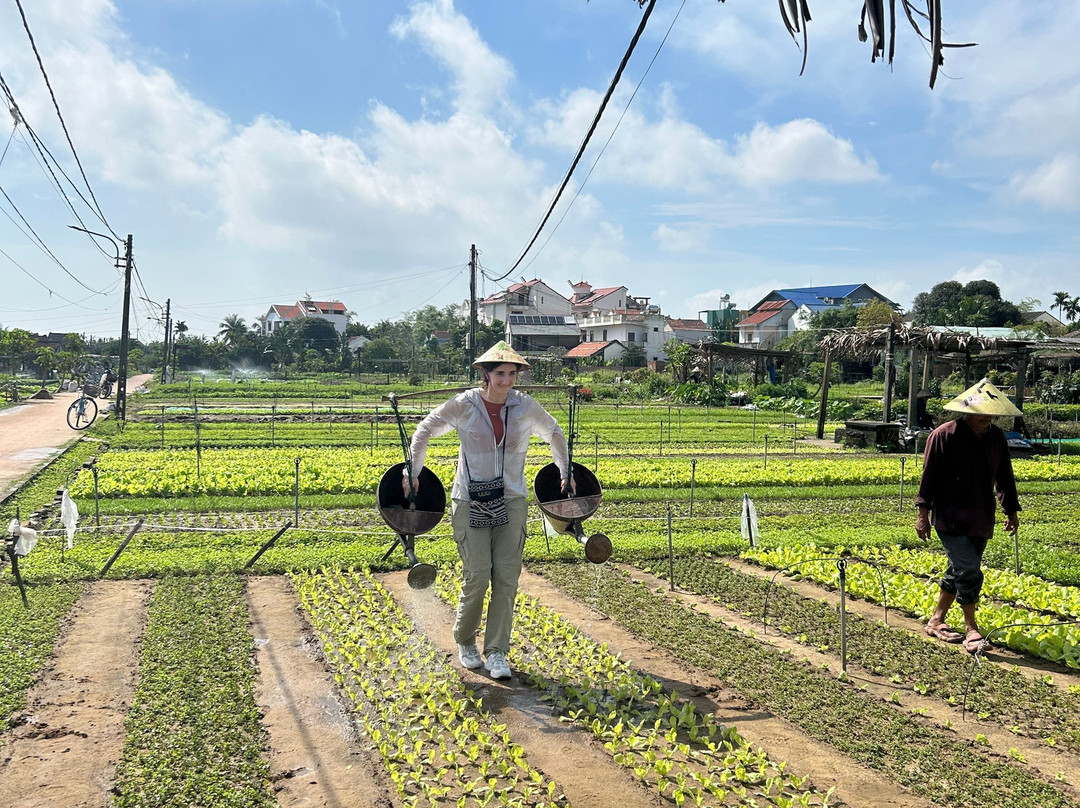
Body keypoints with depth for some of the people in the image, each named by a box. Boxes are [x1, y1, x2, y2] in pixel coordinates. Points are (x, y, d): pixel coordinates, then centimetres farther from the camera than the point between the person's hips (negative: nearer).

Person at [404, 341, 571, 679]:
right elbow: (425, 430, 8)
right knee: (477, 576, -7)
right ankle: (464, 641, 20)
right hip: (470, 504, -2)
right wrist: (413, 471, 6)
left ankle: (496, 653, 12)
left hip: (511, 502, 2)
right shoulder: (463, 405, -7)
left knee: (506, 579, -1)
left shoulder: (525, 406, -2)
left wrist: (565, 473, 19)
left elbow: (554, 434, 17)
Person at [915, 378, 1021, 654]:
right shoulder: (944, 435, -11)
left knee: (958, 570, 11)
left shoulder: (996, 437, 7)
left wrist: (1011, 510, 19)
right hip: (951, 517, -6)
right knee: (969, 572, -12)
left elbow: (1004, 477, 18)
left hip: (981, 519, 6)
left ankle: (936, 621, 24)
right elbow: (929, 476, -9)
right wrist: (923, 512, -11)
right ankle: (971, 629, 0)